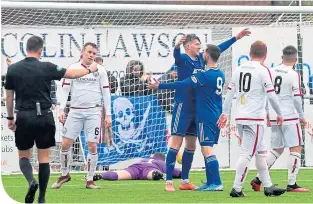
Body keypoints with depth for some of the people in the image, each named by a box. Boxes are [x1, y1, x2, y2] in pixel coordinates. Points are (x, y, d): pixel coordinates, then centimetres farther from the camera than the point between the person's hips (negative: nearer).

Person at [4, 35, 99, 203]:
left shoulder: (13, 69, -1)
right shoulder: (46, 68, -6)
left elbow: (9, 96, 5)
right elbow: (72, 74, 3)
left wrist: (10, 117, 17)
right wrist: (90, 70, 21)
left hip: (24, 117, 1)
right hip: (44, 117, -1)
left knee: (23, 156, 12)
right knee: (44, 157, 7)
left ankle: (31, 181, -17)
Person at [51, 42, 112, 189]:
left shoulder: (100, 70, 4)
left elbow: (106, 93, 5)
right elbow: (65, 90, 5)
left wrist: (108, 114, 0)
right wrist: (61, 109, -5)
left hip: (93, 111, -1)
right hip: (75, 111, 1)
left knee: (92, 146, -4)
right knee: (65, 143, -3)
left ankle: (90, 180, 6)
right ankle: (65, 174, 17)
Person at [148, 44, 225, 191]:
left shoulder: (205, 75, -17)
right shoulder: (220, 74, 10)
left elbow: (183, 85, -18)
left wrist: (160, 86, -12)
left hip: (206, 117, -9)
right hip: (217, 117, 9)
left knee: (207, 149, -11)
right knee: (206, 149, 15)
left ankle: (217, 183, -17)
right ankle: (210, 182, 15)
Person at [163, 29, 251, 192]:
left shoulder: (201, 59, 11)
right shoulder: (183, 59, -9)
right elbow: (176, 55, -32)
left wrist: (236, 38, 26)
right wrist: (177, 46, -55)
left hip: (198, 108, 8)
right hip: (183, 106, -8)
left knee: (191, 145, 11)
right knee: (176, 143, -9)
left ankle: (184, 181, 19)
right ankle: (168, 182, -8)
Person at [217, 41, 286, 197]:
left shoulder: (239, 69, 10)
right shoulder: (263, 70, -8)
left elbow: (230, 92, 12)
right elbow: (271, 95, -9)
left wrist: (225, 113, 19)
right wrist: (279, 114, 3)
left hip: (240, 118, 7)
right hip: (254, 118, -7)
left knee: (261, 151, 16)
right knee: (247, 153, -6)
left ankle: (268, 186, 19)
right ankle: (236, 189, -8)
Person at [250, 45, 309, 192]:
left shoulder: (272, 72, 8)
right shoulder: (294, 75, -9)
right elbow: (296, 98, -11)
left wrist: (267, 114, 22)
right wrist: (302, 117, 0)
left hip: (274, 118, 7)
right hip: (289, 116, -7)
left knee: (277, 150, 16)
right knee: (296, 148, -1)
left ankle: (258, 179, 9)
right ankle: (291, 184, -6)